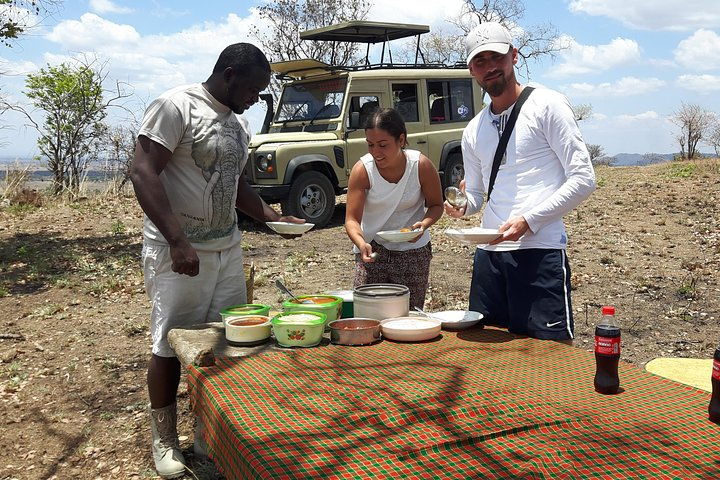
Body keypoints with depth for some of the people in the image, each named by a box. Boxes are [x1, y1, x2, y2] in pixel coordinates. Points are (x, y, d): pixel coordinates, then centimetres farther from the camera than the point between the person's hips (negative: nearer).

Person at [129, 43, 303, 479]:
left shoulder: (238, 124, 14)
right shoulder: (177, 106, -10)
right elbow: (143, 173, -17)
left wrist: (271, 216, 10)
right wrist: (178, 240, -24)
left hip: (228, 248, 7)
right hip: (178, 252, -7)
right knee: (170, 345, 2)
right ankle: (165, 439, 20)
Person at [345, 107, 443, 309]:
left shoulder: (421, 166, -14)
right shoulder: (362, 170, -15)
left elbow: (436, 205, -1)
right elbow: (351, 219, -17)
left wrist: (425, 223, -22)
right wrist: (361, 243, -37)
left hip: (413, 250, 0)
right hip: (371, 250, 0)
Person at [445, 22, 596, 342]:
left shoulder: (547, 106, -2)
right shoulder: (473, 131, 16)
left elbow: (583, 178, -8)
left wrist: (528, 220, -17)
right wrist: (462, 205, -1)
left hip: (540, 250, -6)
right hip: (488, 254, 6)